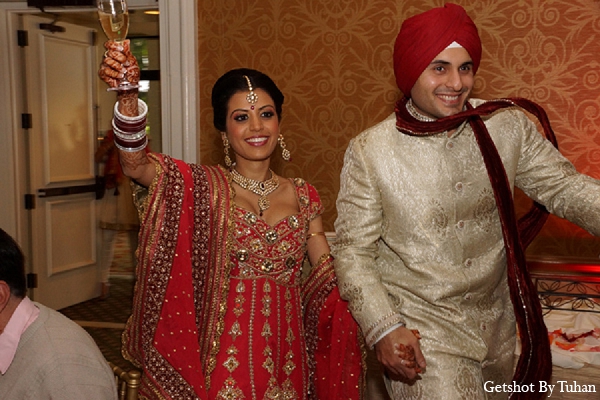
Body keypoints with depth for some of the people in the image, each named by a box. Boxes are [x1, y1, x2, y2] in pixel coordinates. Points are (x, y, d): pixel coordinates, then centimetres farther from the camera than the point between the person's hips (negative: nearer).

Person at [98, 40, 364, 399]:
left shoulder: (303, 197, 5)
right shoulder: (204, 188, -5)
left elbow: (331, 276, 5)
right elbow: (136, 164, -22)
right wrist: (128, 96, -37)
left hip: (286, 355, 3)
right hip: (225, 356, -3)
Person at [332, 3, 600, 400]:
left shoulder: (507, 125, -4)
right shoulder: (369, 152, -13)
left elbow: (563, 185, -2)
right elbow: (353, 251, -9)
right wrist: (383, 328, -20)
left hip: (495, 322, 4)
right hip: (418, 327, -4)